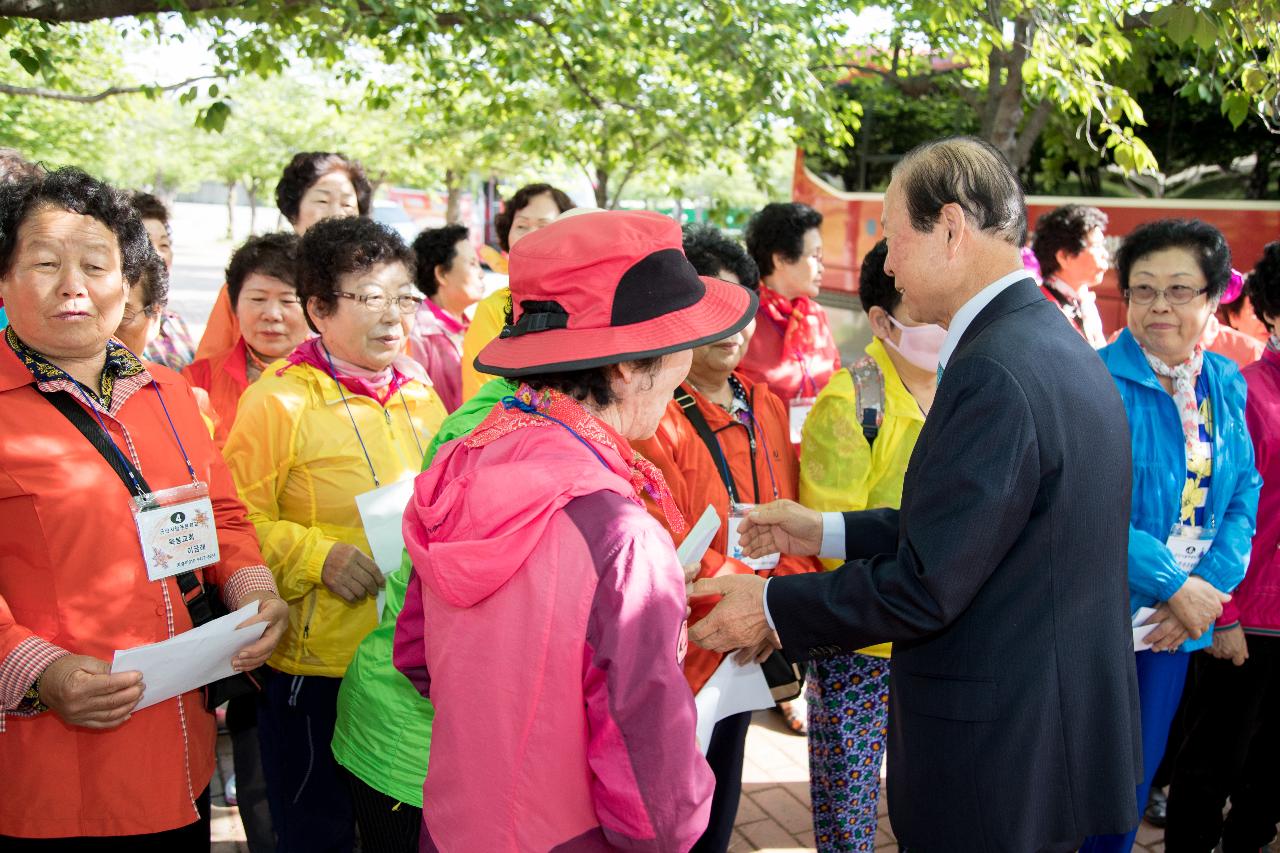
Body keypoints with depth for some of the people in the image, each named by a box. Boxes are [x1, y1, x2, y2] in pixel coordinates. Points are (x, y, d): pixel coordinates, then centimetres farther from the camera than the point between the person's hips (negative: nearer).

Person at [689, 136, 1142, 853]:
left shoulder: (996, 375, -25)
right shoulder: (1057, 343, 7)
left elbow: (924, 585, -23)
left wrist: (771, 606, -10)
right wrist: (827, 532, 12)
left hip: (999, 761, -9)